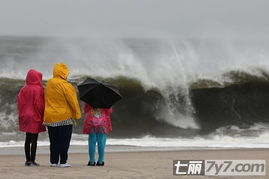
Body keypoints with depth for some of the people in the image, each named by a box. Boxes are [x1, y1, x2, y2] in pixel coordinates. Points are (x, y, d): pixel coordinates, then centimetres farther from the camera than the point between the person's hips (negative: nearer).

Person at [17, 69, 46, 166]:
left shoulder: (24, 89, 4)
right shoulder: (38, 89, -13)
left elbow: (19, 102, 4)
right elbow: (39, 104, -16)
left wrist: (22, 114, 12)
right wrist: (42, 115, -4)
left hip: (25, 116, 6)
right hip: (35, 118, -6)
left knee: (28, 139, 12)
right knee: (34, 139, -3)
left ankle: (28, 160, 15)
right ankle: (32, 160, -5)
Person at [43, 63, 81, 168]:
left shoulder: (49, 84, 7)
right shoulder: (65, 86, -14)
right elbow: (72, 101, -11)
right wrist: (77, 114, -1)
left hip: (50, 117, 6)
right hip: (64, 118, -6)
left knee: (54, 140, 12)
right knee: (64, 140, 0)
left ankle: (54, 161, 13)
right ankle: (63, 162, -2)